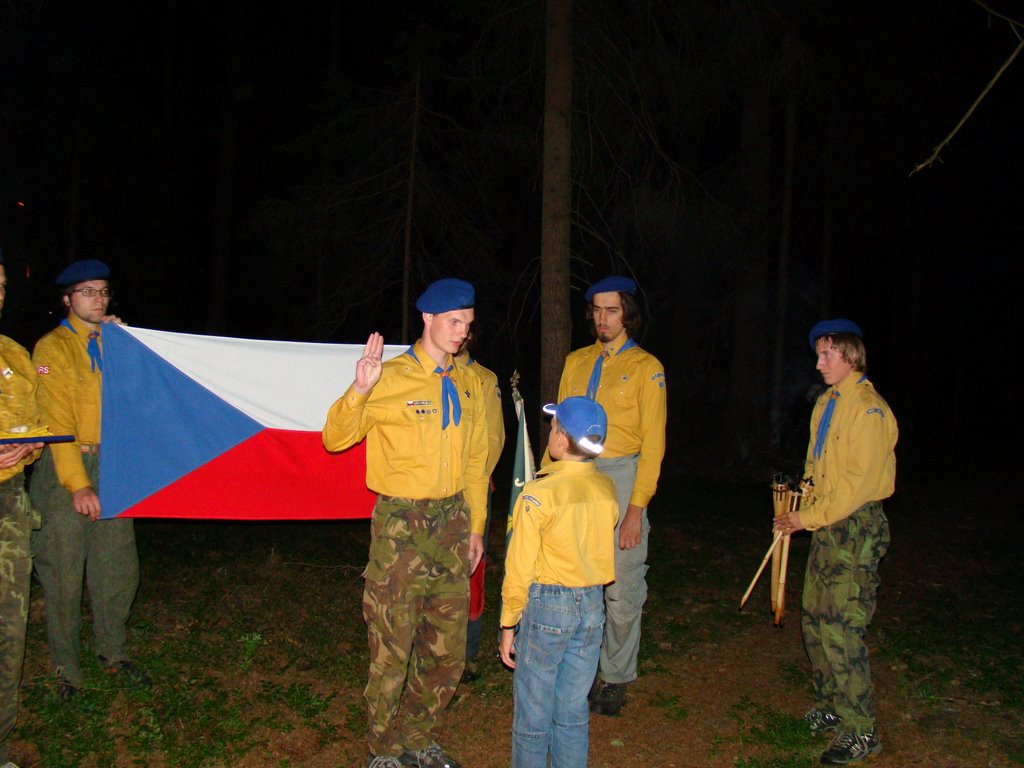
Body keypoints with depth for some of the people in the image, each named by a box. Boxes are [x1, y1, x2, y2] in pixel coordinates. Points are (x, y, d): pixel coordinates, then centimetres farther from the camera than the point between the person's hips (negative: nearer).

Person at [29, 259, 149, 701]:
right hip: (64, 467, -5)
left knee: (119, 568, 7)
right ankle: (66, 669, 15)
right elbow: (58, 420, -11)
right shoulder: (53, 348, -3)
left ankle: (113, 652, 23)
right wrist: (77, 483, -17)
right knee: (64, 574, 1)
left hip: (111, 468, 5)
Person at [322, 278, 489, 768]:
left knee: (448, 651, 12)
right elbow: (335, 439, -10)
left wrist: (475, 526, 15)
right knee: (392, 650, 1)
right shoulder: (392, 378, -8)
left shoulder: (468, 383, 9)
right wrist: (359, 390, -27)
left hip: (452, 522, 5)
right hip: (400, 525, -5)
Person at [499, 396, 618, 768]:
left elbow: (519, 570, -12)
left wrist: (508, 626, -3)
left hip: (546, 605, -5)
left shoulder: (538, 495, -17)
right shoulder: (607, 489, -2)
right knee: (573, 714, 16)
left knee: (533, 715, 9)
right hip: (593, 605, 5)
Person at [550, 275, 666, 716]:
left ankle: (615, 679, 17)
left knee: (622, 590, 1)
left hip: (621, 476, -3)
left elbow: (652, 443, -5)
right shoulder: (576, 362, 13)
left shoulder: (645, 367, 0)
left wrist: (636, 509, -12)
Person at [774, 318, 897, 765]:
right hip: (826, 526, 9)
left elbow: (858, 483, -19)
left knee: (840, 629, -8)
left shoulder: (868, 409, -15)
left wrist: (808, 519, -16)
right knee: (815, 621, 13)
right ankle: (830, 709, 27)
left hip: (856, 527, -9)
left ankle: (860, 732, 4)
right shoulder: (826, 403, 13)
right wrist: (799, 508, 8)